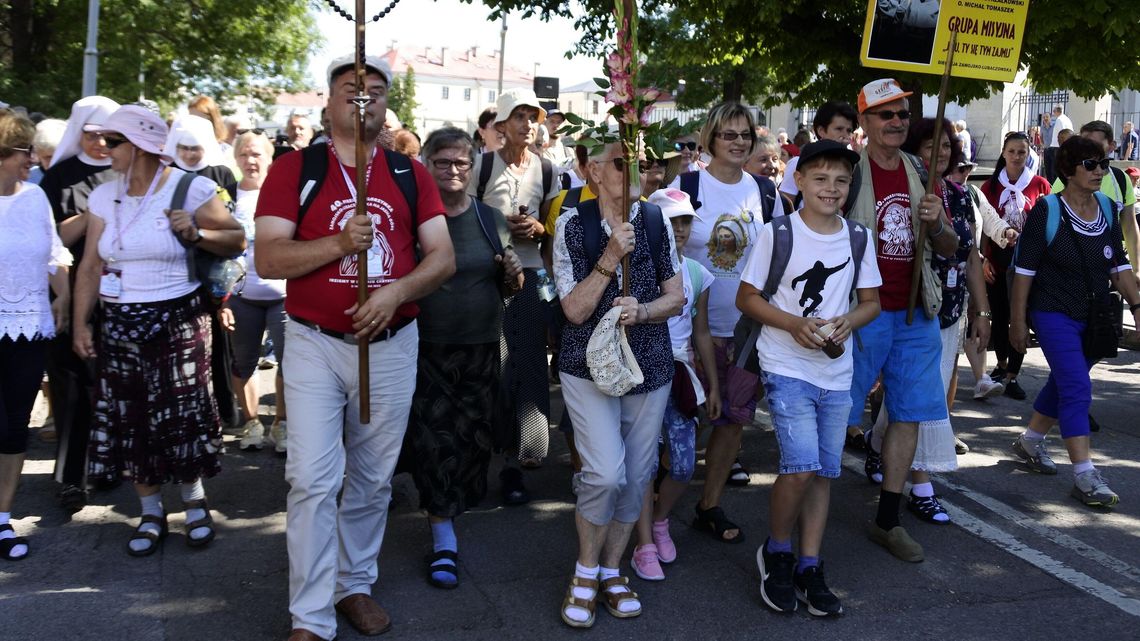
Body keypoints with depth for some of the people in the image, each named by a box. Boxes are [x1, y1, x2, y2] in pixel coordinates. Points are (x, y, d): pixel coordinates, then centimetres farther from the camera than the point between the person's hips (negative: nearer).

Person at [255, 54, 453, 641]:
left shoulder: (410, 174, 7)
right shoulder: (293, 169, 0)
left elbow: (443, 258, 2)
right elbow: (267, 259, -9)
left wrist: (397, 290, -17)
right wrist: (340, 243, -22)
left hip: (392, 344, 3)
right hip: (315, 344, -3)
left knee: (373, 480, 13)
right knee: (313, 481, -6)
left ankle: (355, 584, 31)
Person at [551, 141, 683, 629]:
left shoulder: (656, 221, 0)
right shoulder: (573, 225, -8)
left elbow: (675, 297, 4)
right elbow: (575, 310, -11)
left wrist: (642, 310, -16)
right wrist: (610, 258, -22)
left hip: (648, 365, 4)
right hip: (590, 365, -3)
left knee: (636, 476, 8)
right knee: (606, 473, -16)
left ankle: (611, 570, 29)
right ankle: (585, 571, 10)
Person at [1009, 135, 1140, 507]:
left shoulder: (1108, 210, 6)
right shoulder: (1047, 211, -11)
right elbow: (1024, 269, -9)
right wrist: (1019, 321, -9)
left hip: (1095, 316, 6)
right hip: (1055, 315, -6)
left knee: (1063, 384, 16)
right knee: (1077, 389, -12)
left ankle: (1029, 442, 36)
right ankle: (1084, 476, -8)